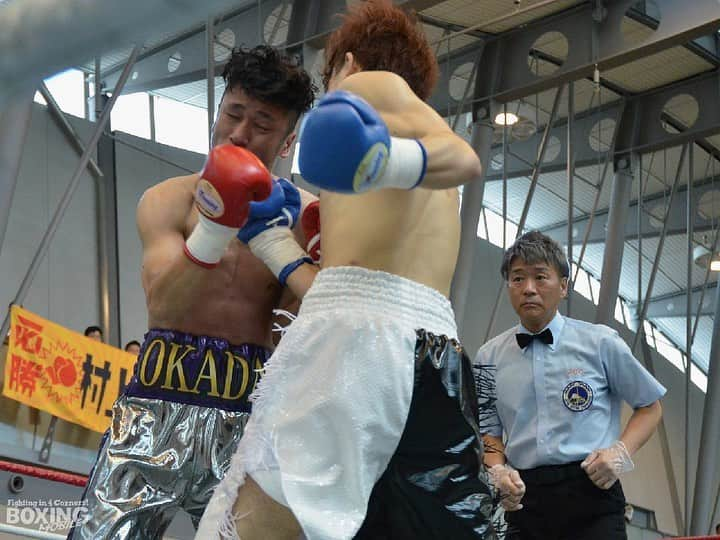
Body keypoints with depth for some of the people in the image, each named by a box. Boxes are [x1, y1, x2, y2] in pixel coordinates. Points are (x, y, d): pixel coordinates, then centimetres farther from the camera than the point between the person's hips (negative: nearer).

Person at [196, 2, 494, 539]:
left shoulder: (373, 82, 14)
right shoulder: (431, 189, 34)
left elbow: (463, 157, -6)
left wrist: (391, 162, -27)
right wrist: (272, 243, 40)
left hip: (360, 335, -8)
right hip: (439, 358, 8)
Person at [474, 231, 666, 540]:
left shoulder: (600, 343, 1)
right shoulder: (490, 358, 8)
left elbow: (650, 406, 11)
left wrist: (621, 451, -7)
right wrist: (497, 470, -7)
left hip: (591, 495, -2)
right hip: (523, 500, 2)